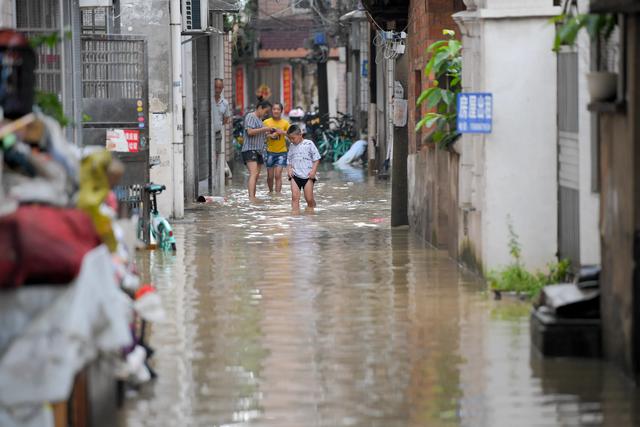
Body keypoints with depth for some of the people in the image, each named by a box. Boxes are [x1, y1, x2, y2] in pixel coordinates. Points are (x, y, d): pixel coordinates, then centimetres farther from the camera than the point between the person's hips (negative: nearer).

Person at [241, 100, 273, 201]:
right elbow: (250, 131, -19)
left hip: (258, 150, 10)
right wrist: (264, 129, -14)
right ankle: (251, 197, -33)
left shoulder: (259, 119, 22)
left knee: (256, 175, 8)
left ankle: (253, 197, 11)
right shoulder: (250, 117, -7)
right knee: (253, 173, -22)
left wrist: (267, 133, 14)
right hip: (250, 149, -10)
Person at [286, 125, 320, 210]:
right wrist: (289, 169, -1)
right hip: (295, 175, 3)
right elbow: (289, 161, 19)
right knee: (295, 197, -11)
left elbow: (316, 159, 0)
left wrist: (313, 170, -12)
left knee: (309, 199, 0)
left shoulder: (309, 144, -1)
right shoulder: (292, 147, 13)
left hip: (307, 176, -3)